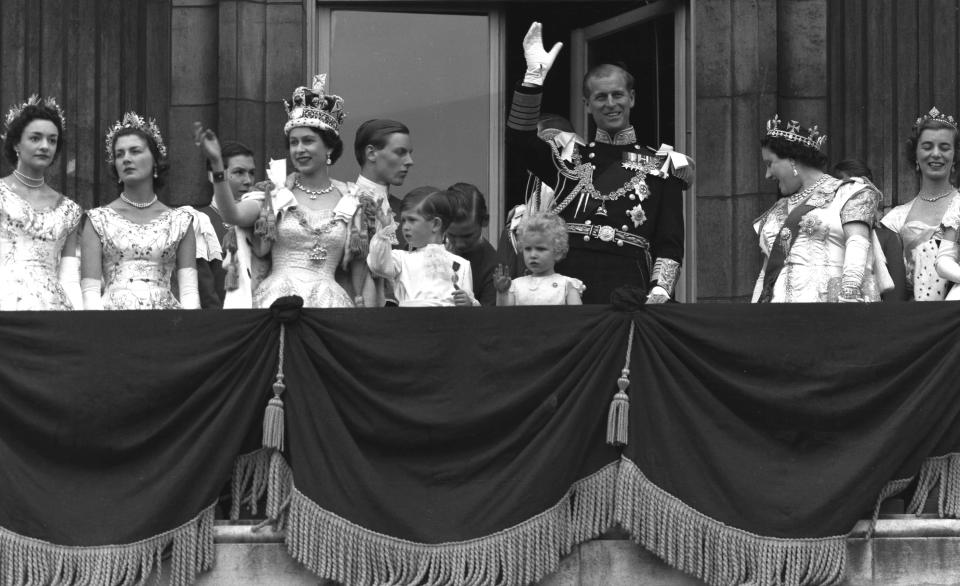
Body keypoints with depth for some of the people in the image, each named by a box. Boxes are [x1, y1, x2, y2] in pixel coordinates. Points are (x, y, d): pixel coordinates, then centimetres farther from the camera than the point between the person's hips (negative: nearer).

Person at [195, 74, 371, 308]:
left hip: (329, 301, 1)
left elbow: (359, 262, 13)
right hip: (277, 297, -1)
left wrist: (362, 300, 0)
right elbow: (234, 215, -12)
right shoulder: (274, 192, 6)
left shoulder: (351, 200, 8)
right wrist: (216, 163, -21)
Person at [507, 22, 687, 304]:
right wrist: (534, 76, -10)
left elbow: (670, 244, 8)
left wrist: (660, 291, -9)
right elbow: (520, 138, 0)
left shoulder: (660, 166, 13)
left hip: (628, 289, -1)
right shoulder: (569, 156, 17)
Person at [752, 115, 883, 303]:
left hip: (828, 296, -5)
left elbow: (858, 244, -7)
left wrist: (849, 294, -20)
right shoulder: (777, 211, 25)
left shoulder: (849, 193, 6)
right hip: (774, 299, 5)